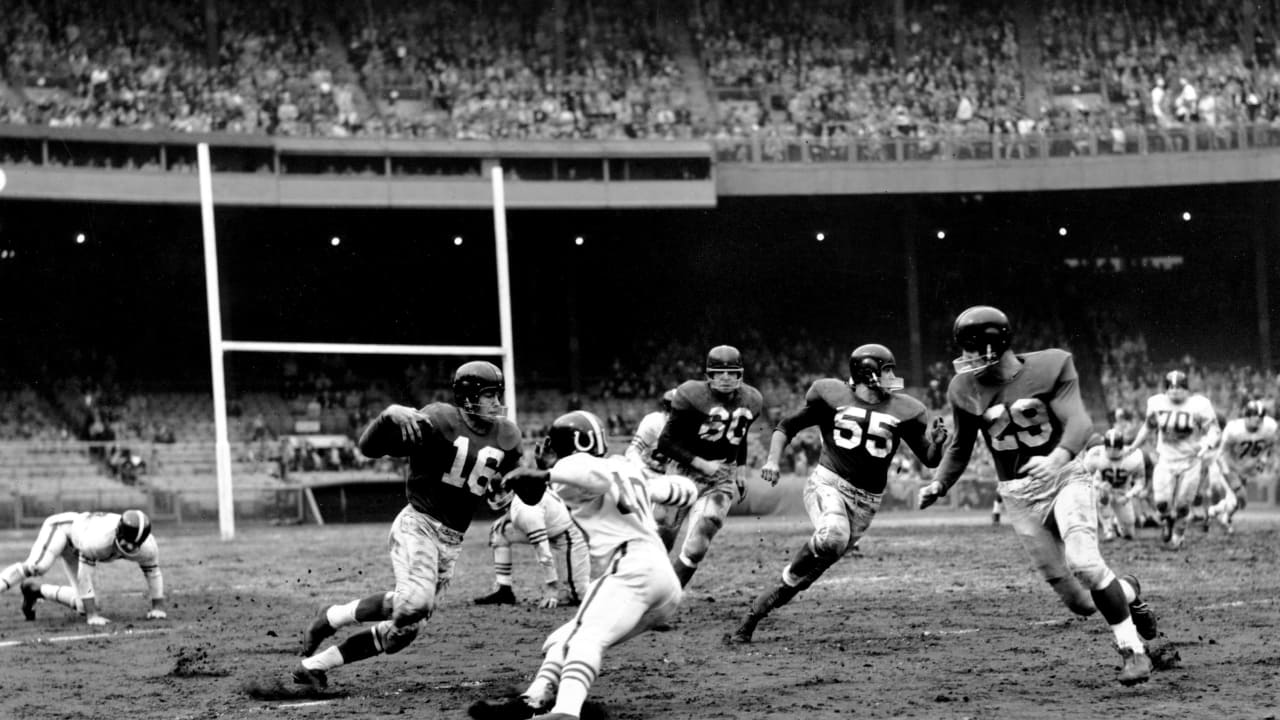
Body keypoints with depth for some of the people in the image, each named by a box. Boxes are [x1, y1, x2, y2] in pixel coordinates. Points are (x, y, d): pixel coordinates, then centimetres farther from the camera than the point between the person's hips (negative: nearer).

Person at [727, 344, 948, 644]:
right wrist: (773, 460, -5)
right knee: (832, 537, -33)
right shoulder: (832, 397, 0)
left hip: (865, 501, 3)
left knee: (823, 560, -1)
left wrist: (937, 444, -15)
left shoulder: (902, 411, 5)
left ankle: (758, 610, 14)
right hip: (828, 483, -3)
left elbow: (930, 460, 7)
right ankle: (789, 578, -9)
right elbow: (786, 427, 10)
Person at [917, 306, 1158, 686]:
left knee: (1083, 563, -26)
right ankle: (1126, 592, 34)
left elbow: (1079, 422, -20)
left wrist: (1057, 458, -39)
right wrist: (939, 484, -2)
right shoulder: (965, 389, 0)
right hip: (1018, 495, 3)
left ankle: (1133, 651, -11)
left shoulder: (1050, 367, -10)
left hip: (1065, 477, -3)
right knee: (1078, 601, -1)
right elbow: (961, 446, 13)